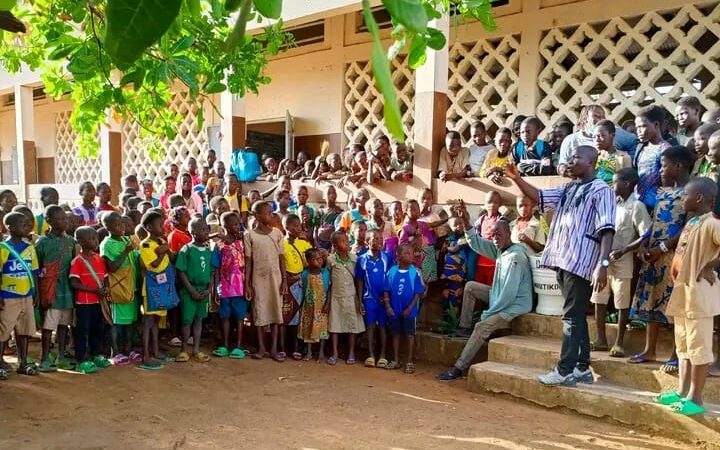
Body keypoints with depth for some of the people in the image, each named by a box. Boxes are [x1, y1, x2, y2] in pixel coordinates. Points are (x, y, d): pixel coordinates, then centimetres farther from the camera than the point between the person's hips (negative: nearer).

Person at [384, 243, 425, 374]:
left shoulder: (414, 272, -9)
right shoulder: (391, 271, -3)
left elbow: (418, 293, -7)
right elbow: (387, 291, 2)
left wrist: (409, 308, -12)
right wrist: (388, 306, -6)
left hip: (409, 310, -2)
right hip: (394, 310, 2)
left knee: (409, 335, 5)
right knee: (395, 334, 13)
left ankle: (410, 362, 15)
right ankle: (395, 360, 25)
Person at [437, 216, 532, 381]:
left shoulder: (515, 256, -25)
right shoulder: (500, 249, 2)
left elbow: (509, 293, -28)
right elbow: (476, 243, 9)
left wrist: (487, 313, -19)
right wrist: (466, 223, -9)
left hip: (515, 305, -10)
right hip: (502, 297, 10)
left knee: (482, 327, -23)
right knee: (470, 287, 10)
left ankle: (459, 368, -17)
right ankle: (465, 327, 12)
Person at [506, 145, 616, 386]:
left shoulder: (601, 190, -6)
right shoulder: (568, 189, 18)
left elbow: (606, 230, -15)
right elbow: (539, 196, 20)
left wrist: (603, 264, -24)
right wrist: (517, 178, 6)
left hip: (581, 262, -8)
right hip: (563, 260, 8)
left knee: (572, 316, -5)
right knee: (576, 316, 12)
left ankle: (565, 371, 0)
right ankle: (582, 368, 20)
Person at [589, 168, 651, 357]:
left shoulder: (636, 206, -9)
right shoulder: (614, 203, 11)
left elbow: (645, 236, -15)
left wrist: (623, 251, -21)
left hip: (622, 261, -7)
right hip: (603, 258, 7)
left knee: (622, 303, 4)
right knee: (599, 299, 9)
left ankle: (619, 342, 13)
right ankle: (601, 340, 19)